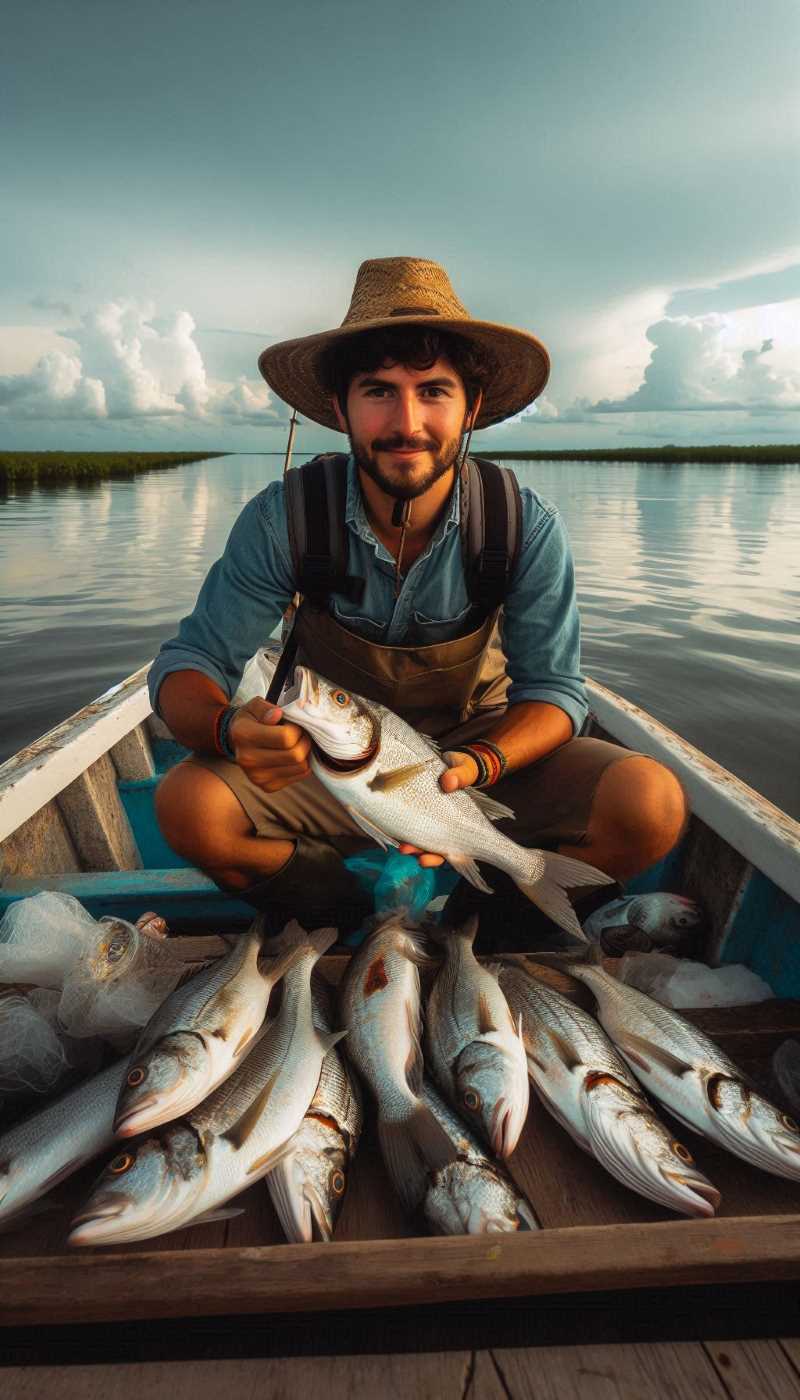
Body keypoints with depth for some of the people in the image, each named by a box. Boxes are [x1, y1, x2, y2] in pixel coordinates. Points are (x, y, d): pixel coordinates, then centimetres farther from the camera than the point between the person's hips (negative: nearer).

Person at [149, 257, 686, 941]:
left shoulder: (527, 527, -17)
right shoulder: (284, 518, -18)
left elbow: (553, 690, -13)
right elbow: (188, 663, -16)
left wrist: (474, 767, -35)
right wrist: (230, 727, -41)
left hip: (486, 749, 1)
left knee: (651, 804, -23)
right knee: (188, 804, -27)